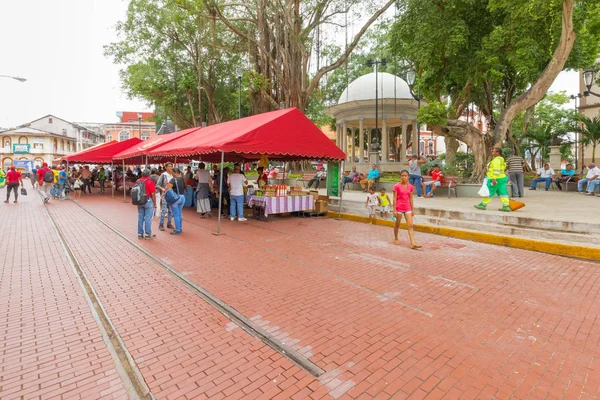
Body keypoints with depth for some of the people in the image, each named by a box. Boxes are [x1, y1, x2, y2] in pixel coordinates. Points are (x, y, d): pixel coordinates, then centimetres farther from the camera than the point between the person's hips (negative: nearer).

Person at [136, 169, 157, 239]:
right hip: (148, 201, -5)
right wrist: (155, 204, -4)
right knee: (148, 218, 1)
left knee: (140, 218, 12)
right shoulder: (150, 182, -11)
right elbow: (153, 194, -13)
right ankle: (148, 234, 6)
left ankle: (140, 234, 18)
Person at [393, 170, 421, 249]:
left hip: (407, 208, 3)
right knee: (397, 224, 12)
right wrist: (394, 210, -11)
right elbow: (395, 198, -8)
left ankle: (413, 243, -9)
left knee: (411, 225, -5)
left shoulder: (411, 187, 2)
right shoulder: (397, 186, -9)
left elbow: (410, 199, 9)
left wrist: (412, 209, 9)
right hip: (399, 208, -3)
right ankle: (396, 239, 32)